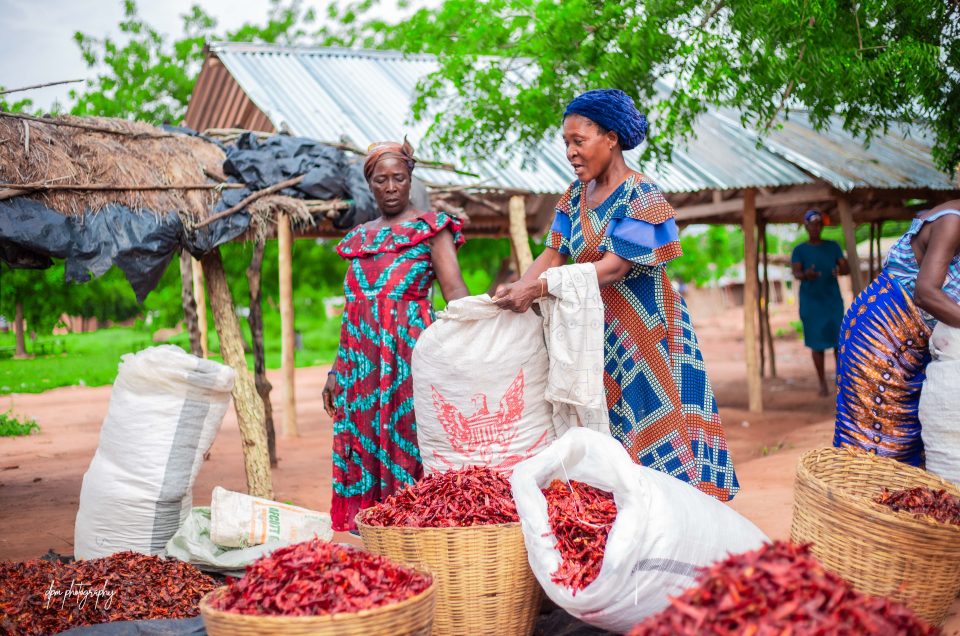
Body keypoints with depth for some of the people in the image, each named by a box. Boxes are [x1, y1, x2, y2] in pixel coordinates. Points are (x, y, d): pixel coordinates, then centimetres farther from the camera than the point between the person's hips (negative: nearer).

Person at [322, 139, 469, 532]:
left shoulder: (430, 227, 3)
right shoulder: (360, 237, 19)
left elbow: (454, 288, -10)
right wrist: (336, 370, 17)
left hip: (409, 350, -5)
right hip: (361, 361, 5)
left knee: (407, 442, -7)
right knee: (360, 450, 4)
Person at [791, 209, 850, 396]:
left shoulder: (833, 246, 11)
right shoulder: (800, 250, 4)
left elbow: (846, 267, 3)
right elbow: (796, 272, -9)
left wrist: (840, 271, -22)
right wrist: (805, 275, -33)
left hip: (833, 300, 1)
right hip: (811, 302, -1)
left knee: (839, 340, -6)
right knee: (817, 343, -2)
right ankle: (822, 384, 6)